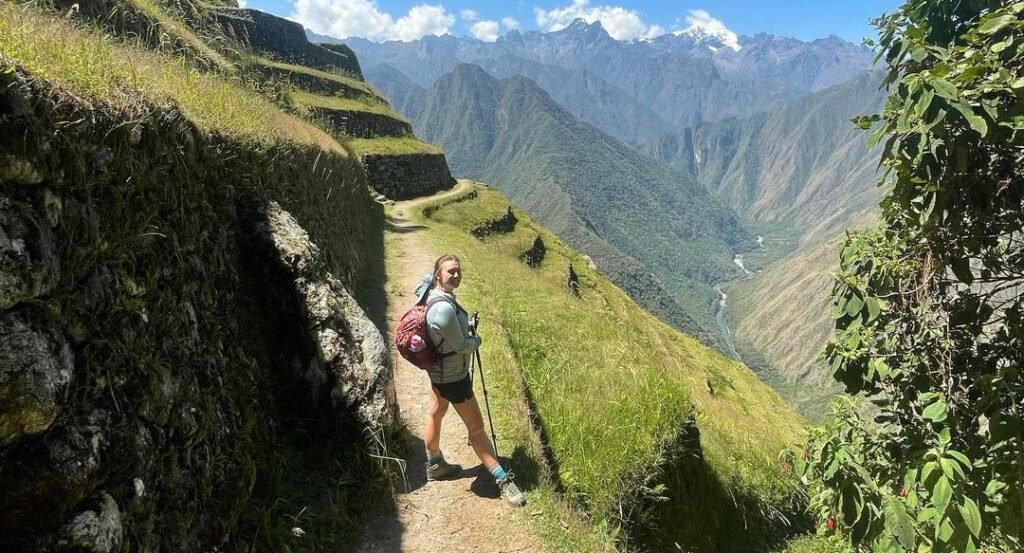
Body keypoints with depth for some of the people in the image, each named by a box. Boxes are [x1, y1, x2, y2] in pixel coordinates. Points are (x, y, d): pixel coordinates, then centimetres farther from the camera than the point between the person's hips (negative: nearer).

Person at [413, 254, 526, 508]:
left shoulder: (432, 292, -7)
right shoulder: (443, 308, -35)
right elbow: (461, 345, -27)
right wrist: (476, 340, -3)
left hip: (439, 370, 10)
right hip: (452, 376, -10)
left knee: (435, 413, 24)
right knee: (476, 427, 1)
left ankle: (435, 465, 45)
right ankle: (503, 480, 13)